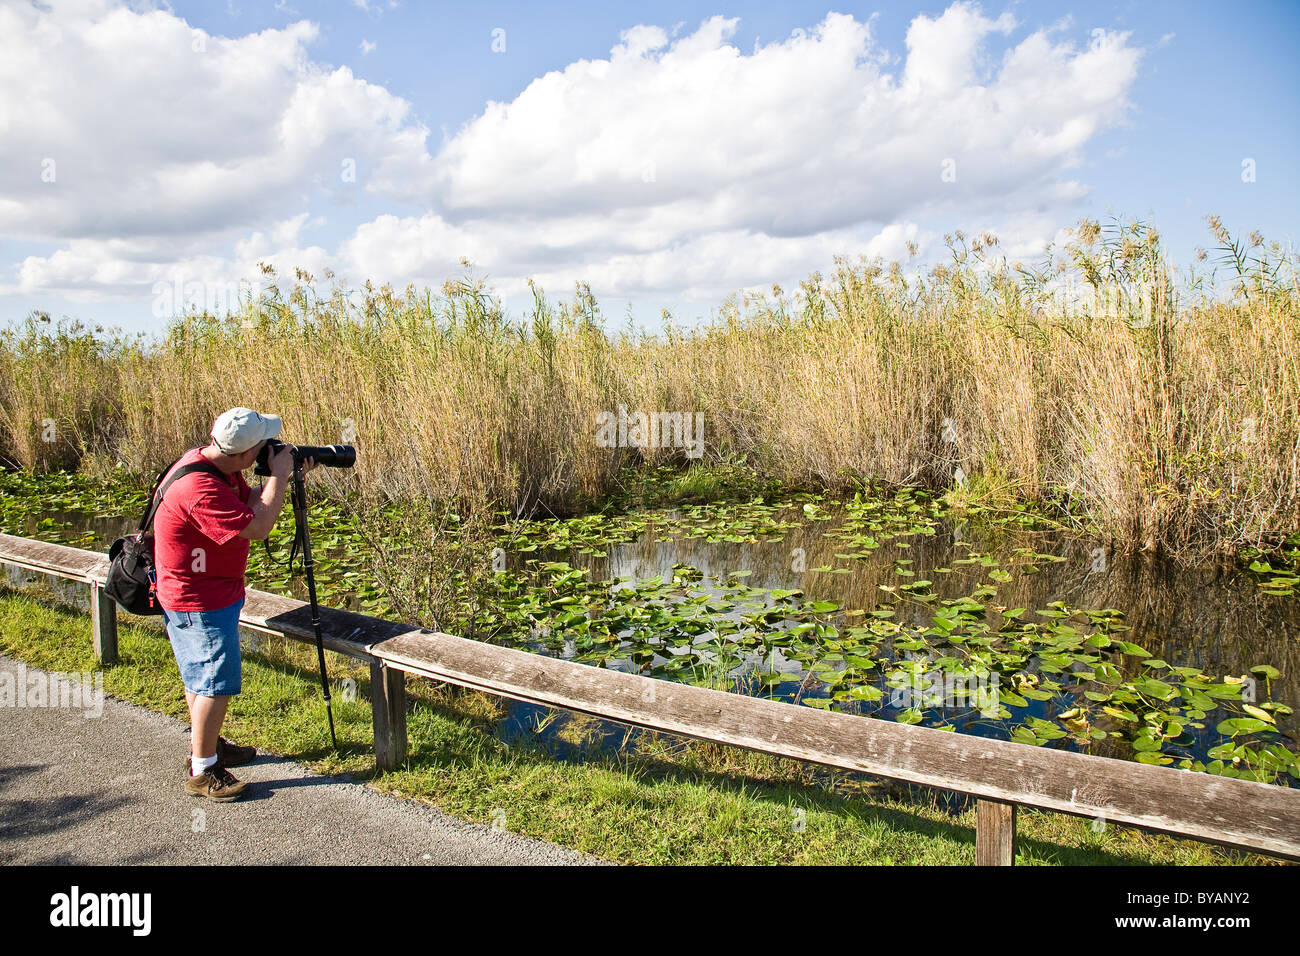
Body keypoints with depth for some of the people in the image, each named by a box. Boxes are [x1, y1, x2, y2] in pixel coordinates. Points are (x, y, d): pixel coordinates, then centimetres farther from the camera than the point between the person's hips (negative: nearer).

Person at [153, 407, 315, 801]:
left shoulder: (215, 464, -1)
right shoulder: (199, 488, -32)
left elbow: (249, 500, 12)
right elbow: (257, 526, -31)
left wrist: (289, 476, -2)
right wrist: (279, 475, -21)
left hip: (211, 592, 11)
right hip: (199, 602, -11)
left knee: (202, 677, 23)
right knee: (216, 684, -2)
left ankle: (206, 746, 39)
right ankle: (202, 772, 12)